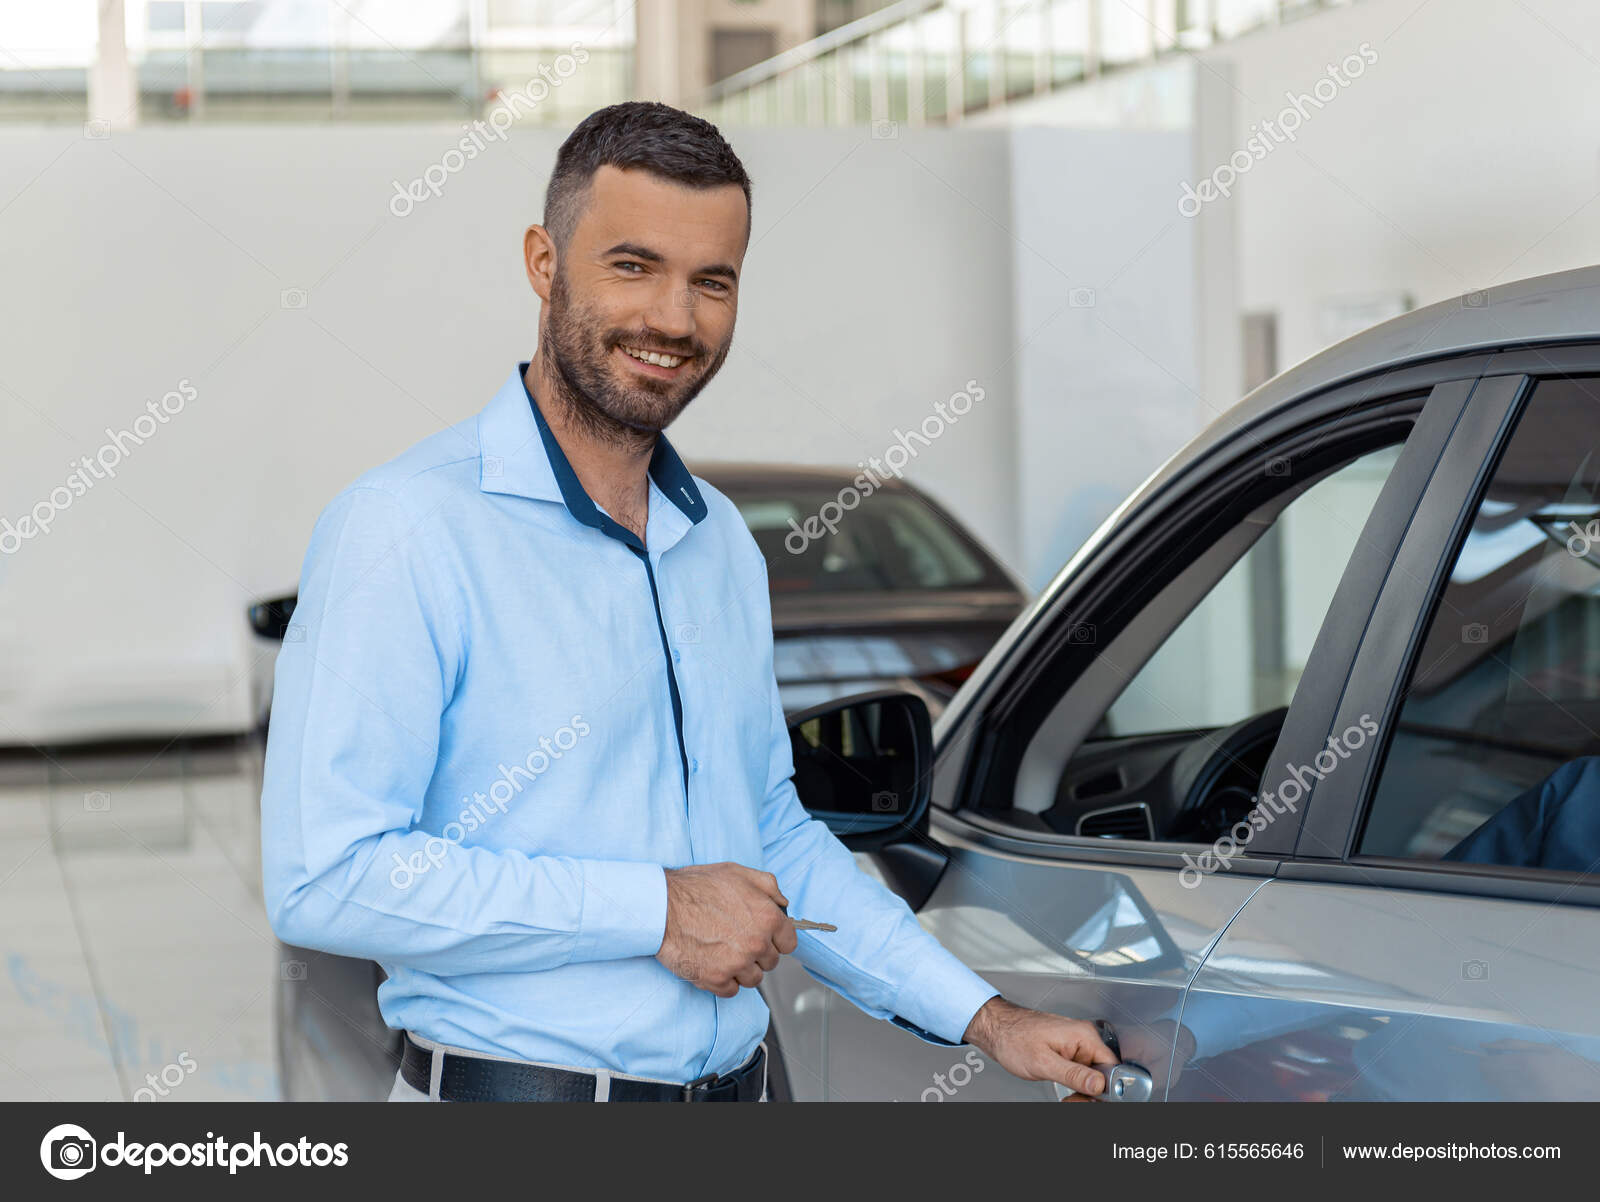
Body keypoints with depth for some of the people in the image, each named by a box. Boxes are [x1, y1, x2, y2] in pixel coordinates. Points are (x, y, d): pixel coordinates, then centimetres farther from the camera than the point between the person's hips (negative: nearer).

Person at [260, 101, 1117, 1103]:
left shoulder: (723, 542, 10)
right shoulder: (410, 531, -14)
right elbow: (323, 879, -21)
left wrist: (986, 1019, 11)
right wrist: (656, 910, -19)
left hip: (734, 1083, 7)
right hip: (513, 1088, -6)